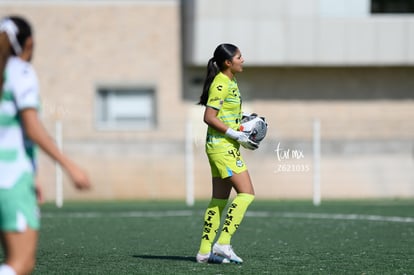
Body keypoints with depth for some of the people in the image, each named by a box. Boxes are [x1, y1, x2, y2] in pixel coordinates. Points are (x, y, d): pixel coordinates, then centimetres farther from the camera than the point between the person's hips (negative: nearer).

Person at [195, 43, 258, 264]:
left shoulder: (230, 83, 16)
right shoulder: (220, 84, -14)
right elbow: (209, 117, -19)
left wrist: (242, 133, 9)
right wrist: (235, 135, -20)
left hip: (228, 147, 10)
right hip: (222, 147, -10)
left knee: (220, 199, 9)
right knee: (246, 193, -12)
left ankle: (205, 251, 11)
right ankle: (223, 243, -12)